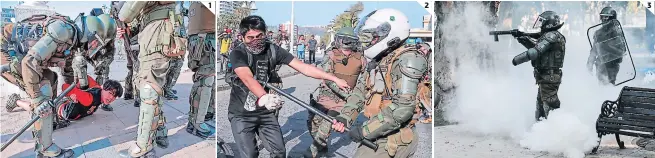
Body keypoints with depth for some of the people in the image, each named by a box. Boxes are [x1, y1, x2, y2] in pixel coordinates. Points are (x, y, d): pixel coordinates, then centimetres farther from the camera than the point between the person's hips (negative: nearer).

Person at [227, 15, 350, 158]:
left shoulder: (273, 50, -6)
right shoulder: (237, 54, -17)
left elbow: (303, 67, -8)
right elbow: (247, 78, -35)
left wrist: (334, 79, -13)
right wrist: (263, 97, -55)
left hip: (266, 112, 4)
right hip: (241, 114, -3)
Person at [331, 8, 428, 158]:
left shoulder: (406, 61, -18)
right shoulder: (376, 60, 9)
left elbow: (403, 108, -26)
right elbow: (360, 91, 10)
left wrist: (365, 131, -22)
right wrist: (345, 116, -8)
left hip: (393, 140, -8)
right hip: (380, 134, 8)